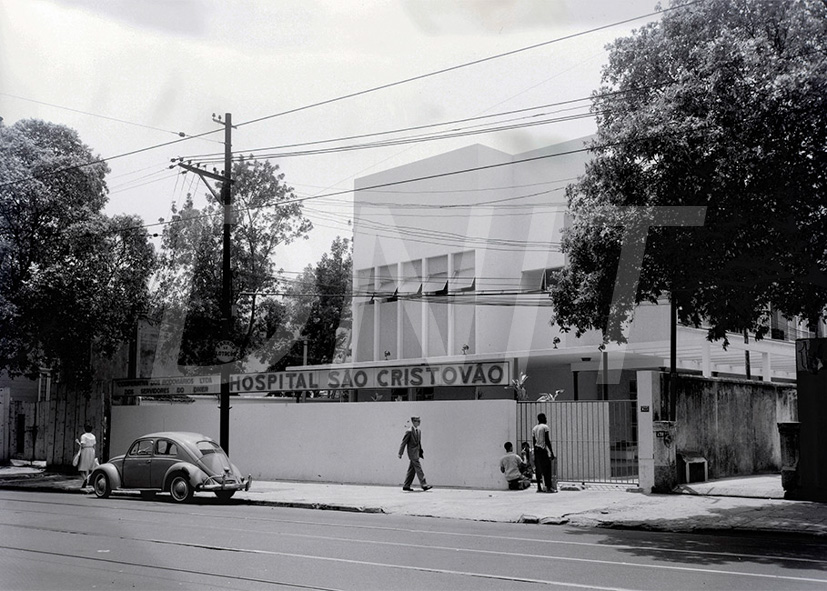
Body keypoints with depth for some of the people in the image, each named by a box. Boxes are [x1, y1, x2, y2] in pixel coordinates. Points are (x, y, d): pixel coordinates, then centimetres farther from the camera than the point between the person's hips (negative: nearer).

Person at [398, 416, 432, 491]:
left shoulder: (419, 431, 13)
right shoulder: (409, 431, -12)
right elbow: (403, 442, -10)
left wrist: (421, 452, 15)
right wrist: (400, 453, -11)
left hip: (417, 453, 8)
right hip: (412, 453, -8)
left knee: (412, 470, 9)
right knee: (418, 469, -11)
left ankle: (406, 486, 14)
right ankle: (424, 485, -13)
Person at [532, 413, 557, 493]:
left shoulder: (534, 428, 14)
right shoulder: (545, 427, -5)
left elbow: (534, 442, 14)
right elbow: (547, 441, -11)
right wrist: (551, 452, -9)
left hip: (536, 450, 7)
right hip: (543, 450, -6)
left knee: (538, 469, 7)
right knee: (547, 469, -4)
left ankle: (539, 488, 7)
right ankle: (548, 487, -7)